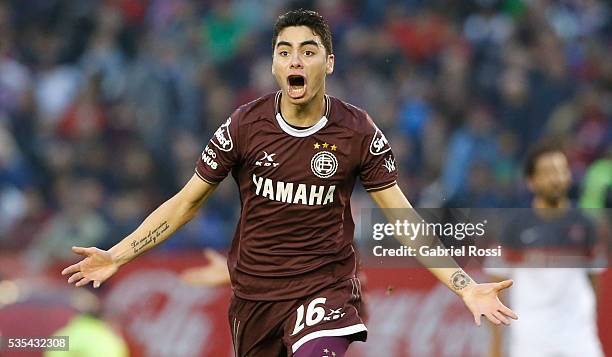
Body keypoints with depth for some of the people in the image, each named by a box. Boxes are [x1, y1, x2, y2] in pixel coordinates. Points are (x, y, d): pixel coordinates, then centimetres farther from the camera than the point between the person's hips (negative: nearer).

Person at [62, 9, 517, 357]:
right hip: (253, 292, 2)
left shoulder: (358, 132, -6)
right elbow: (187, 202, 4)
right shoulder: (245, 126, -5)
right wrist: (116, 255, -2)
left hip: (325, 287, -2)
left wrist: (465, 286, -10)